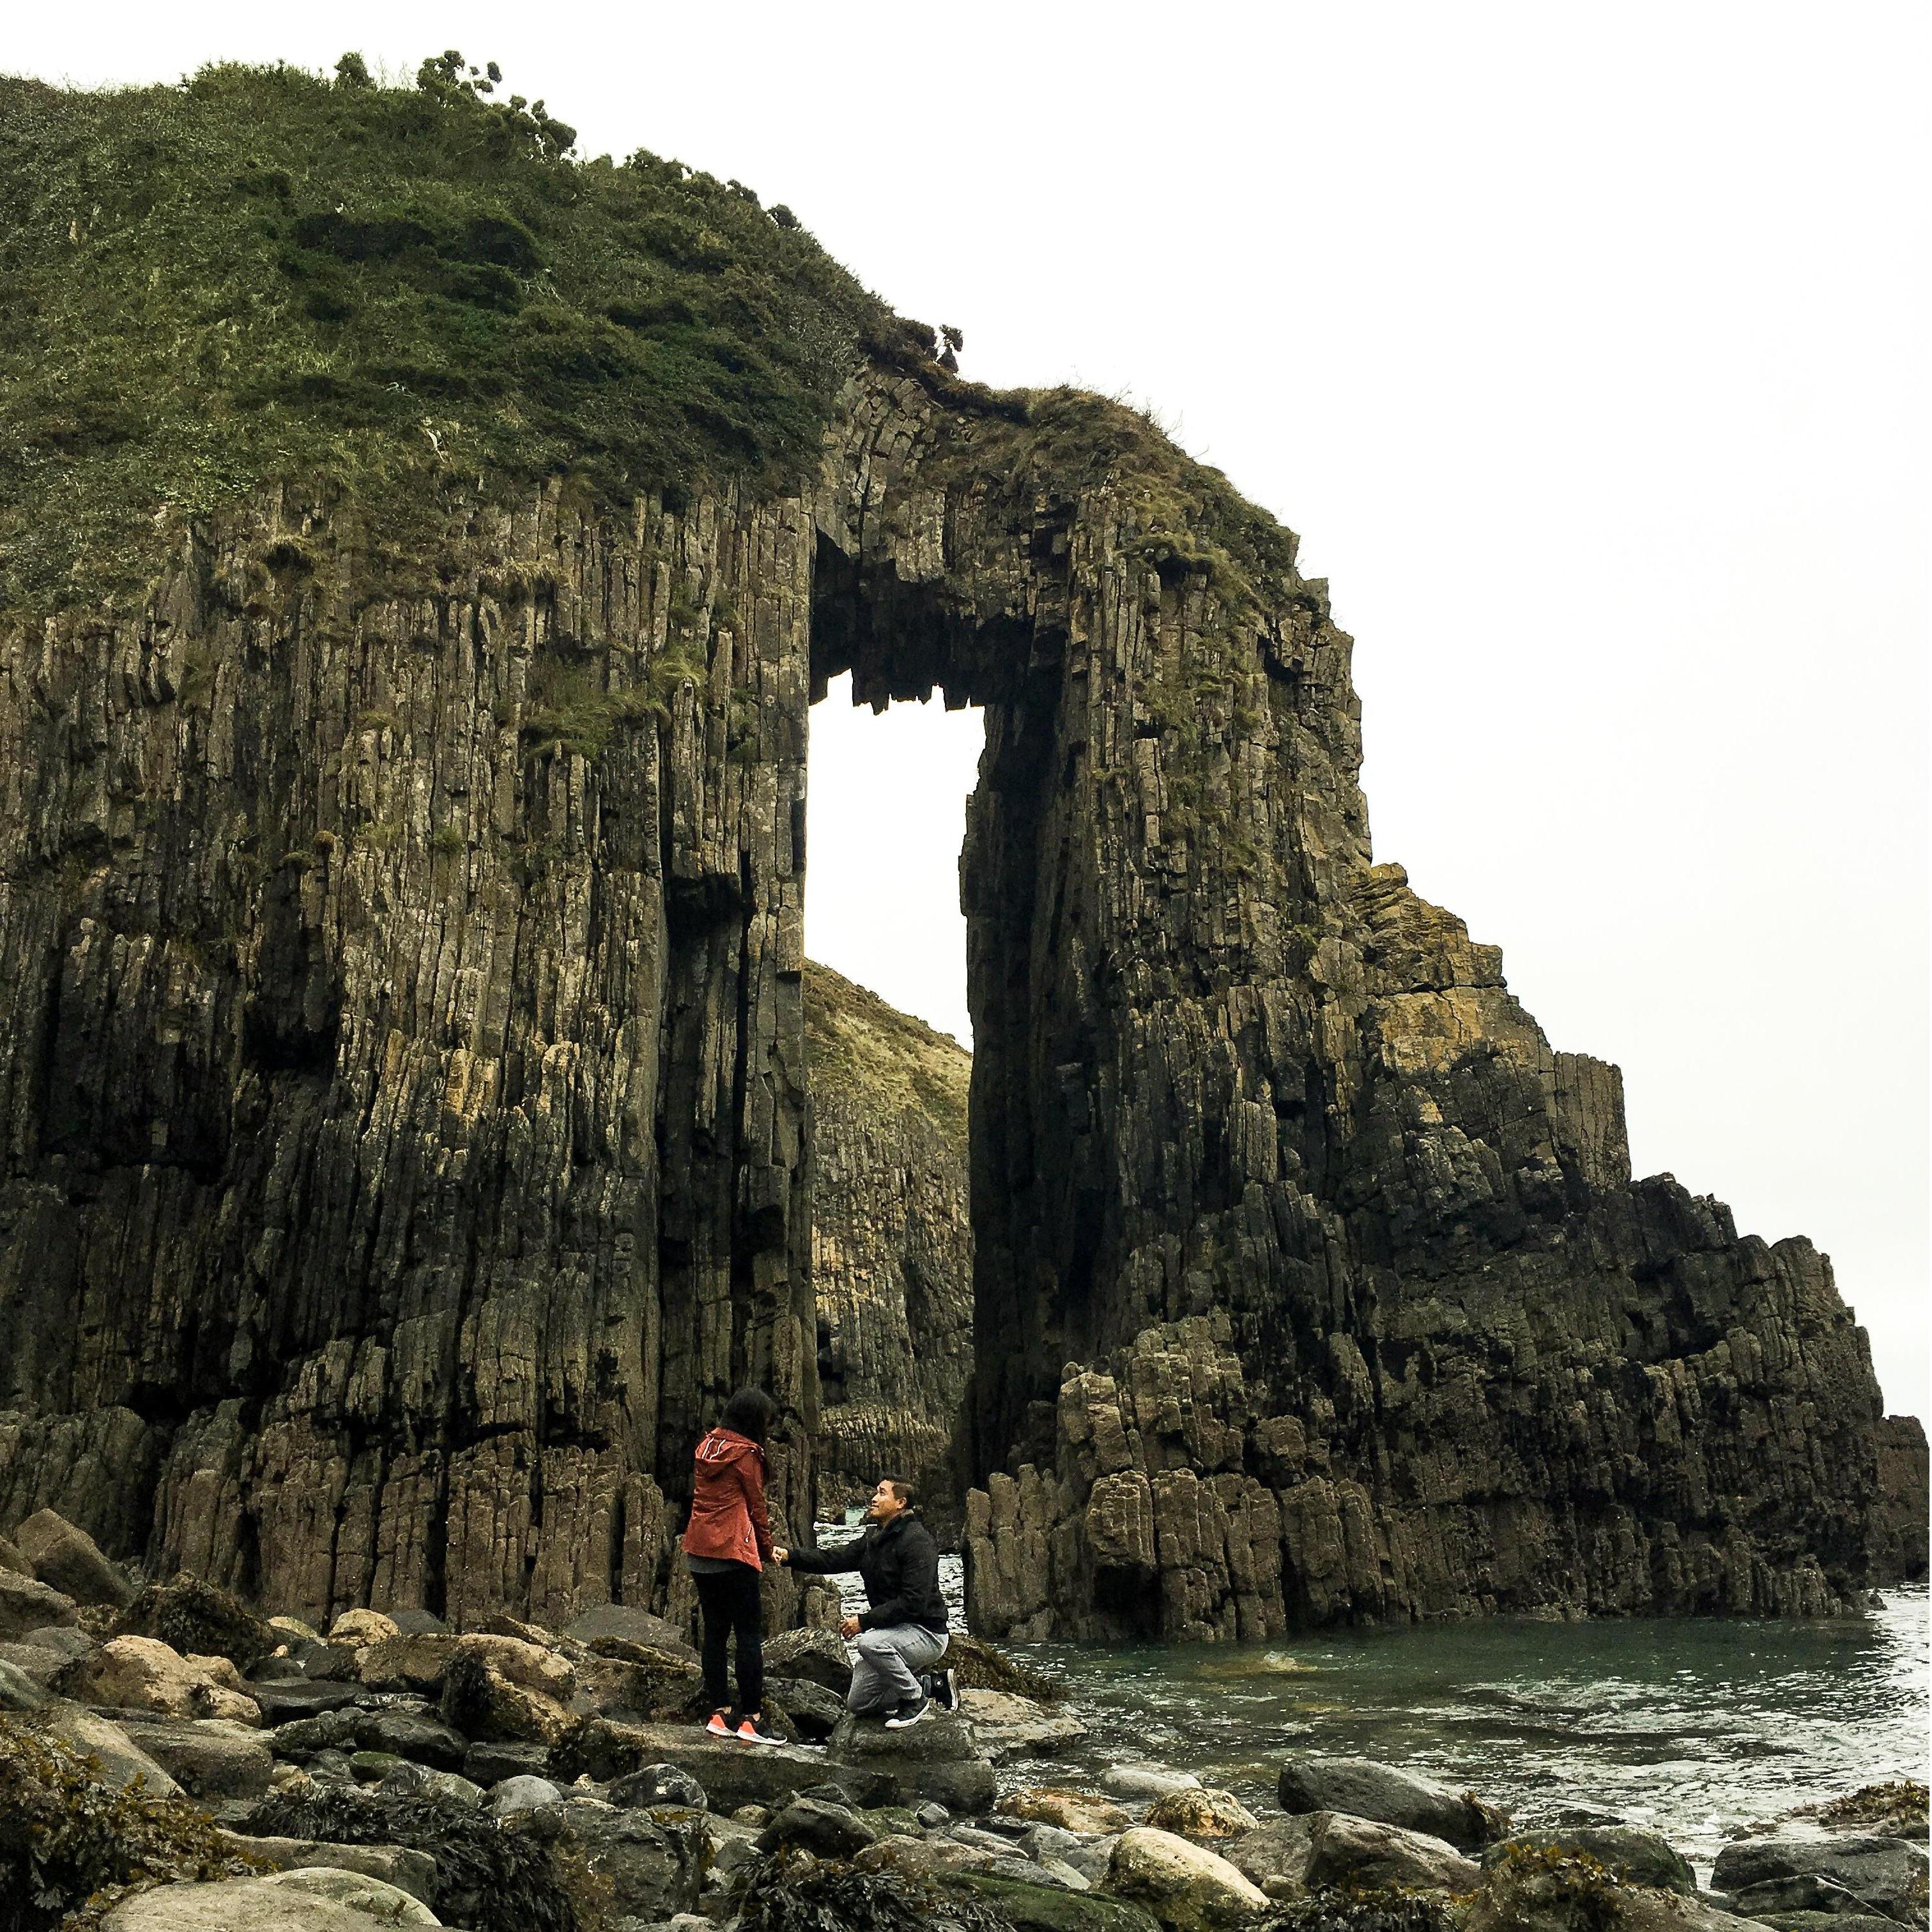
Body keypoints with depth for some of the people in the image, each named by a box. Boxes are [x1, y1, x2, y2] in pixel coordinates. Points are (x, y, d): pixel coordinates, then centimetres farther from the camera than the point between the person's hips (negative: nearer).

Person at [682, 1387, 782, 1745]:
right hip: (733, 1551, -7)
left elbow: (703, 1498, 14)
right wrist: (768, 1550, 11)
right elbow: (756, 1506, -3)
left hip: (698, 1550, 8)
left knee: (715, 1632, 11)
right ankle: (751, 1718, -3)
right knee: (750, 1635, -2)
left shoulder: (707, 1446, 11)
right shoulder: (745, 1453, -10)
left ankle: (719, 1714, 12)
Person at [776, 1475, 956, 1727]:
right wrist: (789, 1556, -12)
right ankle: (933, 1685, 18)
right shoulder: (874, 1539, 10)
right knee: (858, 1704, 9)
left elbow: (913, 1602, -27)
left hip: (926, 1633, -9)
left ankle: (915, 1699, -13)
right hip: (894, 1630, 9)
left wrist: (864, 1621, -26)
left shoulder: (917, 1540, -20)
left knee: (870, 1642, -37)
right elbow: (835, 1559, 3)